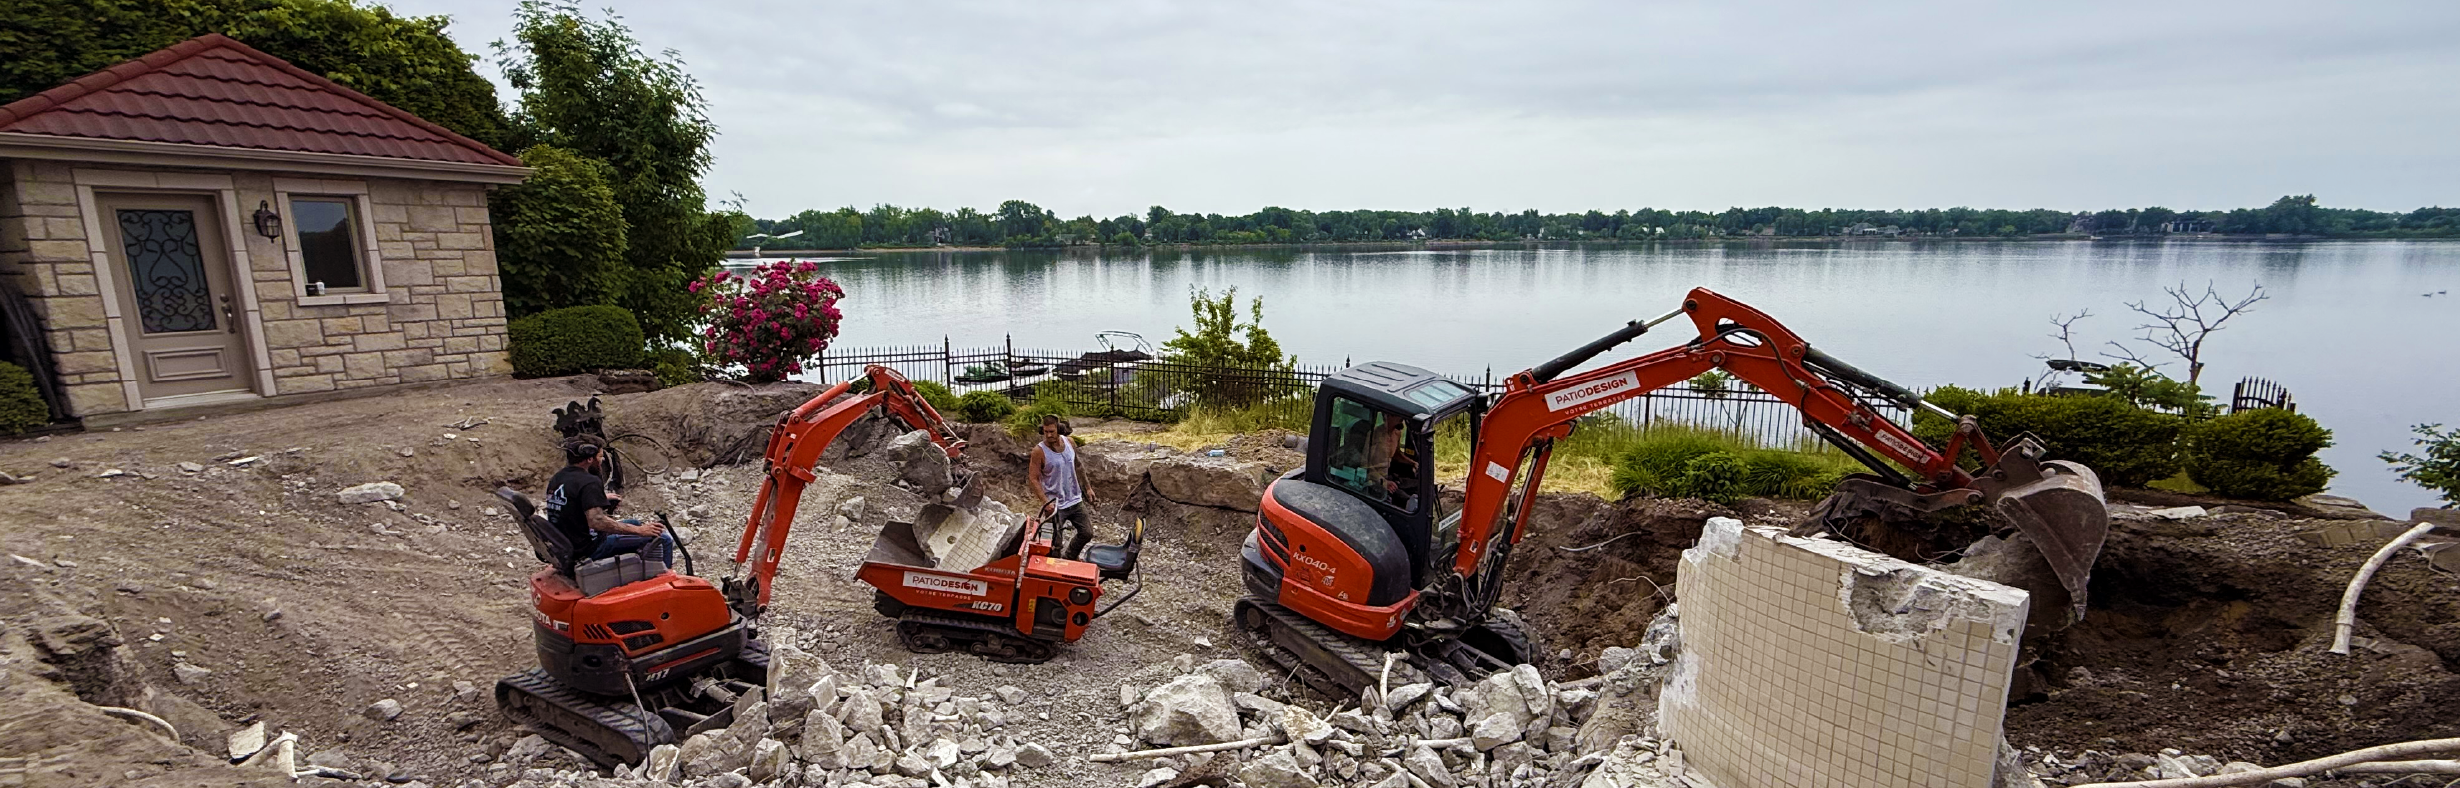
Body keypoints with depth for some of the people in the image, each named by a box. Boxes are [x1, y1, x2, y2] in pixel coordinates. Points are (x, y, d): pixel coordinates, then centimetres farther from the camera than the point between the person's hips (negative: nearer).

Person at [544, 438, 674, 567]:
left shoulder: (557, 477, 7)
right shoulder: (589, 482, -24)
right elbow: (597, 521, -35)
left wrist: (603, 498, 33)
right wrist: (639, 530, -32)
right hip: (590, 548, -11)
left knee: (634, 523, 31)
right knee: (663, 540, -11)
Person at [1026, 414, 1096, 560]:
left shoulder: (1070, 443, -1)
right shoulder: (1039, 451, -17)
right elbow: (1033, 478, -17)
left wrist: (1087, 487, 16)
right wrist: (1045, 502, -26)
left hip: (1075, 500, 5)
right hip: (1055, 504, -5)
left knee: (1087, 533, 12)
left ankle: (1068, 558, 33)